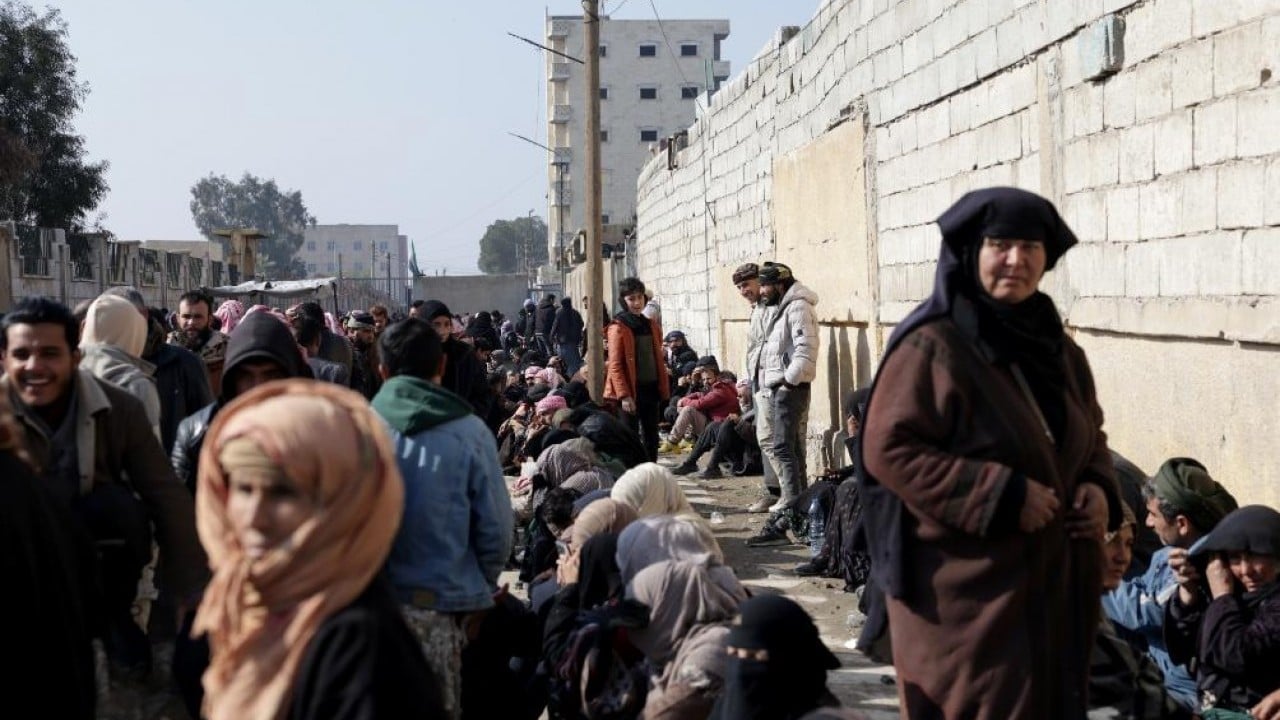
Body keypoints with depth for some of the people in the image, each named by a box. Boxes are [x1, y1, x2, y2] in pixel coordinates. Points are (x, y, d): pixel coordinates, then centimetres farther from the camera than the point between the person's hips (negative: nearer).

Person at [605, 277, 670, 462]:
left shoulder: (652, 326, 12)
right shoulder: (618, 328, -8)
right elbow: (614, 365, -12)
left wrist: (664, 389, 10)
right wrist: (624, 395, -18)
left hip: (651, 389, 6)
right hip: (631, 391, -6)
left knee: (651, 436, 11)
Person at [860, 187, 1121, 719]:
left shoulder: (1057, 349, 10)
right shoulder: (932, 348, -14)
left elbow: (1089, 437, 21)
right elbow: (889, 450, -19)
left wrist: (1098, 488, -2)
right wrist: (1003, 496, -21)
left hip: (1054, 580, 7)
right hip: (968, 590, -7)